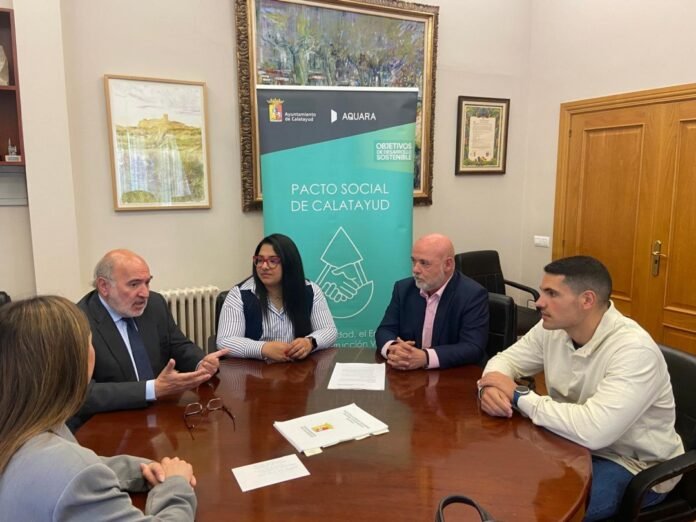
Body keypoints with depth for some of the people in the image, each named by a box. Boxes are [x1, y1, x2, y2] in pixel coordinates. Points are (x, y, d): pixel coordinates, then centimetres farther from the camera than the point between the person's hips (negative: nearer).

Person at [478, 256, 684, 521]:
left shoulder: (635, 350, -30)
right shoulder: (553, 327, -8)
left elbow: (592, 431, -39)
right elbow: (506, 360, 3)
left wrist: (518, 395, -28)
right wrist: (490, 386, -22)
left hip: (635, 465, -6)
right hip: (578, 444, 6)